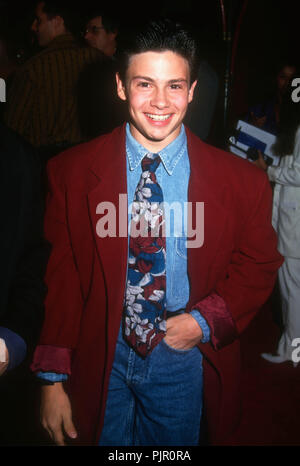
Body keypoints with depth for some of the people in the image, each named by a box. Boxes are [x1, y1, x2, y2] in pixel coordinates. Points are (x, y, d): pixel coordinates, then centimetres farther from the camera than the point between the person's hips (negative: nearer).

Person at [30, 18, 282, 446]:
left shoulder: (241, 181, -13)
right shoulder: (72, 172, -12)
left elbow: (259, 265, 2)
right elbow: (61, 277, -7)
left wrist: (206, 321, -13)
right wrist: (52, 378, -6)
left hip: (183, 360, 1)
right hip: (98, 362, 0)